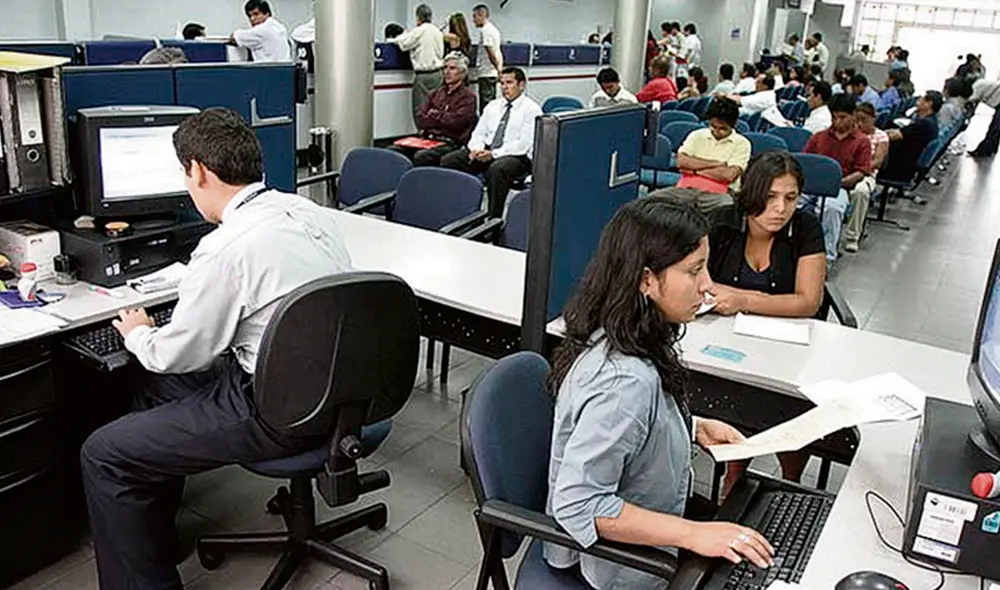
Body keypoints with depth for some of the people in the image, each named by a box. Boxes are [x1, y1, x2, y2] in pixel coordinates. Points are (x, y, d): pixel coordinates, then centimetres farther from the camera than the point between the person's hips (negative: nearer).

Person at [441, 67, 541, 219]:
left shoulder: (531, 109, -1)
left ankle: (494, 219, -32)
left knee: (496, 169, -40)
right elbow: (479, 133, 17)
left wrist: (493, 154, -21)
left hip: (516, 156, -6)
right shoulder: (493, 106, 19)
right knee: (448, 161, -14)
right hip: (485, 151, 6)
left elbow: (524, 144, -12)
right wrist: (476, 149, -8)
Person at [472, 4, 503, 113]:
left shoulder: (485, 30, -13)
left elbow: (490, 52, -16)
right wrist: (500, 68, 13)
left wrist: (498, 68, -8)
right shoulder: (494, 29, 18)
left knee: (485, 104, -9)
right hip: (492, 73, 10)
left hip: (486, 73, -10)